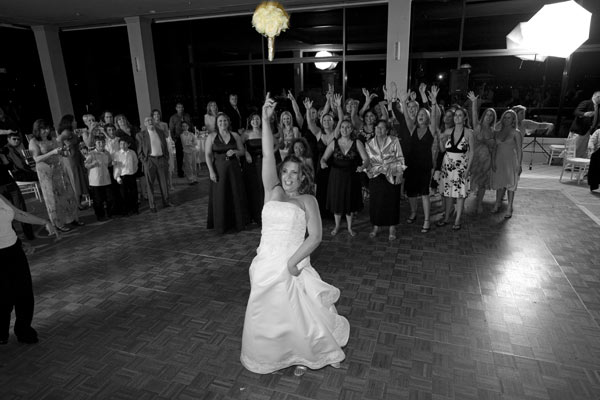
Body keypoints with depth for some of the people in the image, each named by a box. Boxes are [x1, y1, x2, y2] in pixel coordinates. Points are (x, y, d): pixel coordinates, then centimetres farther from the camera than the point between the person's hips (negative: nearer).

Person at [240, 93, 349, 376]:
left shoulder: (307, 200, 1)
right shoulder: (273, 192, 8)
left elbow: (315, 237, -6)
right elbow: (267, 156, -1)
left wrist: (293, 261, -17)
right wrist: (265, 119, -8)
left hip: (291, 267, -3)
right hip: (265, 265, 3)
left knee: (295, 316, 3)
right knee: (264, 317, 12)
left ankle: (301, 355, 31)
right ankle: (267, 356, 39)